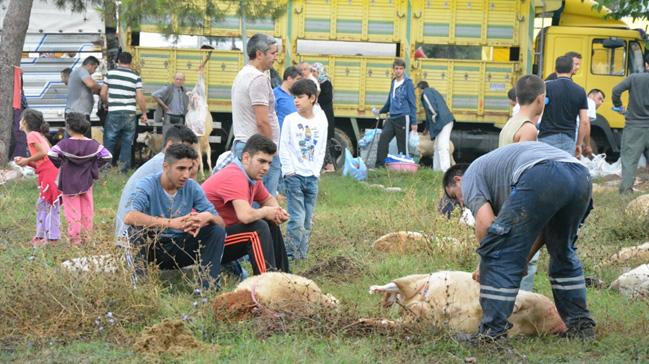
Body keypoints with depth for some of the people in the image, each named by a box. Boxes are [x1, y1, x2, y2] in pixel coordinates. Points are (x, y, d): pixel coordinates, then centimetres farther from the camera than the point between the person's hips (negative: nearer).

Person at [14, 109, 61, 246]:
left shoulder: (32, 135, -6)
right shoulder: (39, 135, 22)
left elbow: (44, 153, -19)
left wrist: (27, 160, -7)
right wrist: (25, 161, 9)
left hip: (50, 174, -10)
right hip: (47, 174, 10)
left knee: (50, 206, -7)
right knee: (41, 205, 15)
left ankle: (51, 238, -6)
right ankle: (41, 235, 21)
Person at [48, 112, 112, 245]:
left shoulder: (65, 144, -15)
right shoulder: (92, 144, -6)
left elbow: (51, 154, -24)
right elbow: (107, 156, -7)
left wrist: (60, 165, -6)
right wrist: (93, 166, 4)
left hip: (69, 184, -3)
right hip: (86, 182, 3)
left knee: (72, 211, 3)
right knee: (87, 210, 14)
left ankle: (74, 237, 3)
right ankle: (85, 235, 21)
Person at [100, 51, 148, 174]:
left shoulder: (110, 73, 0)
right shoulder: (136, 77, -2)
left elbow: (103, 93, 2)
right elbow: (140, 98, -4)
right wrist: (144, 113, 8)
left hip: (114, 113, 0)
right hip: (129, 115, 0)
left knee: (109, 142, 7)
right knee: (127, 144, 8)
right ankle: (124, 169, 7)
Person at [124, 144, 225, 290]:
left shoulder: (192, 187, -2)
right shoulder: (148, 185, -16)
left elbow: (220, 222, -2)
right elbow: (129, 217, -35)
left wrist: (208, 217, -29)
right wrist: (171, 223, -44)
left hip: (180, 249, 4)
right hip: (151, 249, -4)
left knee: (217, 231, -13)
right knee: (141, 229, -33)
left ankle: (208, 287, -17)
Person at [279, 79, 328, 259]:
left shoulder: (321, 121, 5)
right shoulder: (290, 120, -2)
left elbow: (321, 149, 11)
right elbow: (284, 148, -2)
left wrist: (316, 171, 2)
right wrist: (289, 171, -8)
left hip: (312, 177, 3)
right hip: (294, 175, -3)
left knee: (307, 220, 6)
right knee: (297, 219, -11)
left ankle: (302, 255, 13)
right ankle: (292, 256, -5)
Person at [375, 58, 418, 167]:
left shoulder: (408, 83, -4)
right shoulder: (393, 82, 15)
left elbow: (412, 103, -5)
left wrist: (414, 122, -8)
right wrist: (381, 111, 37)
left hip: (403, 118, -6)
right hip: (391, 118, 6)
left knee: (402, 145, -2)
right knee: (383, 139, -9)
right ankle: (380, 165, -7)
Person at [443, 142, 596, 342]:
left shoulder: (470, 175, 22)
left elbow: (485, 222, 4)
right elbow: (542, 228, 39)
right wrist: (523, 261, 35)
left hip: (540, 178, -8)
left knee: (498, 254, 1)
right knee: (562, 251, 28)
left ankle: (492, 333, -2)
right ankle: (581, 325, 29)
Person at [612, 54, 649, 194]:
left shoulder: (634, 78, -5)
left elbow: (616, 90, -13)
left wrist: (618, 106, 3)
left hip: (634, 126, -1)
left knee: (629, 159, 1)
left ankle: (626, 188, -8)